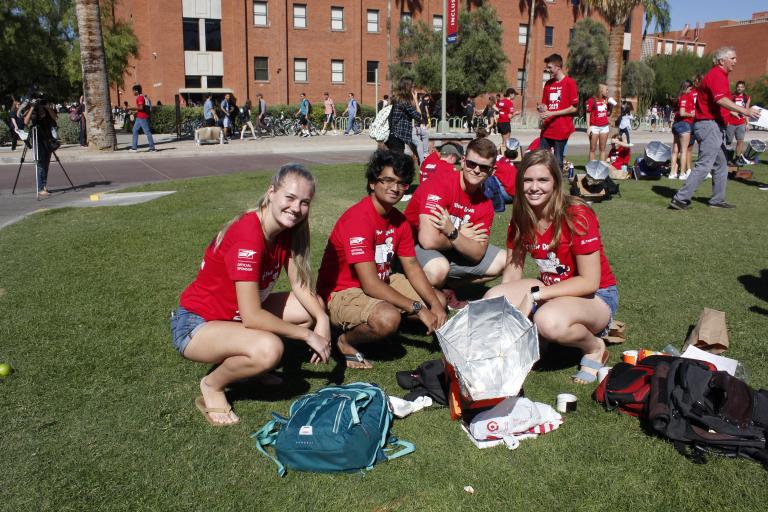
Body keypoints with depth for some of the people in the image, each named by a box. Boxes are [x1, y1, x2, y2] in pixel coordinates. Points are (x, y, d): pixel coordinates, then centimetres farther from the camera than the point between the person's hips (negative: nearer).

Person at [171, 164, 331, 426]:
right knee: (269, 348, -35)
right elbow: (252, 316, -32)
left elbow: (300, 285, -3)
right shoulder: (247, 236, -30)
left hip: (236, 315, 9)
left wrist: (322, 319, -21)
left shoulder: (286, 229, -5)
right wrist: (307, 335, -24)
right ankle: (213, 385, -5)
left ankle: (250, 362, 11)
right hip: (196, 325, -8)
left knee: (314, 308, 0)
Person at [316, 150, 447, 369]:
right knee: (388, 318, -37)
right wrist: (418, 309, -27)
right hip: (341, 293, -9)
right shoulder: (358, 219, -27)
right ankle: (347, 341, -6)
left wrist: (435, 304, -13)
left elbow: (412, 267, 3)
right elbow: (370, 285, -30)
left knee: (437, 302, 5)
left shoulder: (399, 220, 1)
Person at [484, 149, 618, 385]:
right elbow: (512, 272, -1)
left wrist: (533, 295, -25)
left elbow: (589, 282, -22)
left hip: (596, 296, -5)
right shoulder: (521, 219, -3)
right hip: (549, 291, 5)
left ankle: (594, 347, -5)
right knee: (492, 299, -20)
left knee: (548, 321, -38)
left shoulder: (577, 216, -21)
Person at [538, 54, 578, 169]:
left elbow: (574, 108, -7)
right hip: (547, 129, 5)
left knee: (557, 161, 0)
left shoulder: (569, 82, -5)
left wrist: (553, 113, -13)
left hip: (561, 130, -5)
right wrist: (542, 108, -4)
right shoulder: (548, 84, 13)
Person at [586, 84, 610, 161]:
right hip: (594, 127, -5)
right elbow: (588, 114, -8)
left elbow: (608, 113, 18)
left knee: (602, 148, 7)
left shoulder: (606, 100, 10)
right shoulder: (592, 100, -6)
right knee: (593, 149, -1)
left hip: (605, 126, 5)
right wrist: (588, 127, -14)